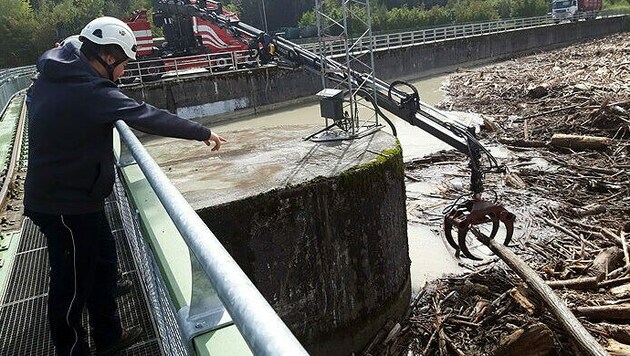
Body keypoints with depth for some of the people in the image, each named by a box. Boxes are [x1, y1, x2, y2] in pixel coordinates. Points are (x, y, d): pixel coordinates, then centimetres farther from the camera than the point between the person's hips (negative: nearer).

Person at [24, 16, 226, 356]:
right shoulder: (91, 92, -25)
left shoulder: (53, 75, 4)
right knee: (74, 282, 6)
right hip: (66, 205, -10)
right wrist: (203, 132, -15)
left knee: (103, 266, 20)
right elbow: (150, 117, -24)